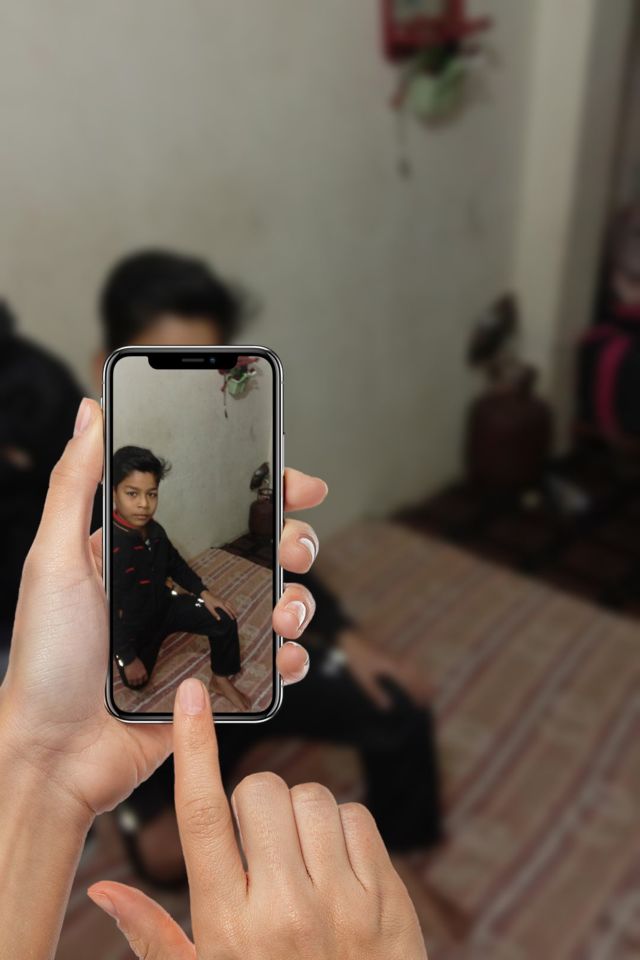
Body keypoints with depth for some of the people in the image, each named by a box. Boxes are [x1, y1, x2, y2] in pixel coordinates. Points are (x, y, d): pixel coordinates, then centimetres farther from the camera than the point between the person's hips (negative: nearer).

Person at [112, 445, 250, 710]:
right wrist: (128, 657, -22)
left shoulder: (154, 531, -14)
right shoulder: (110, 545, -37)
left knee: (223, 619, -5)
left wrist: (204, 593, -4)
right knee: (137, 681, 17)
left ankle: (221, 680, 16)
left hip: (164, 605, 5)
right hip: (132, 627, -5)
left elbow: (175, 564, 7)